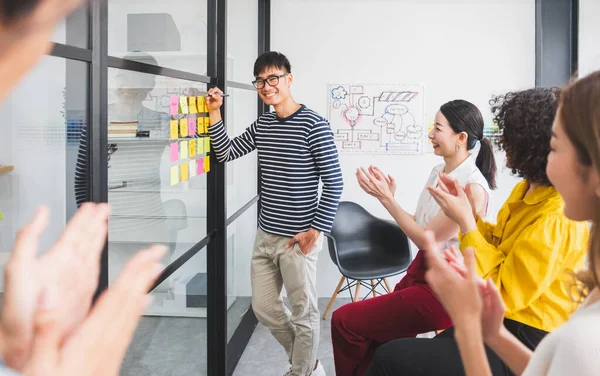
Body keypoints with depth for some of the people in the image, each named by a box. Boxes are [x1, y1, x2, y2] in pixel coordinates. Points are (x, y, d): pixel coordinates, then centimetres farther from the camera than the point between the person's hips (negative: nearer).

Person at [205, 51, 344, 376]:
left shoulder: (313, 124, -12)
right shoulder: (261, 125, 9)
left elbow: (334, 182, -13)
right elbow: (225, 153, 12)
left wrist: (316, 230, -15)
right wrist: (214, 113, 1)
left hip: (297, 238, -7)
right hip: (265, 236, 7)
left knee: (303, 313, 6)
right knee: (264, 308, 16)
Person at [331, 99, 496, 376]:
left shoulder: (473, 188, -20)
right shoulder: (439, 172, 6)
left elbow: (428, 239, -17)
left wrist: (386, 199, -17)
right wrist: (388, 197, 1)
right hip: (421, 272, 8)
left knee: (344, 321, -8)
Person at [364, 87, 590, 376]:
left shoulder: (556, 220, -25)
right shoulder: (527, 190, 6)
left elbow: (504, 295, -23)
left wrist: (466, 222, -20)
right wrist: (466, 210, 1)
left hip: (520, 348, -9)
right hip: (501, 325, 10)